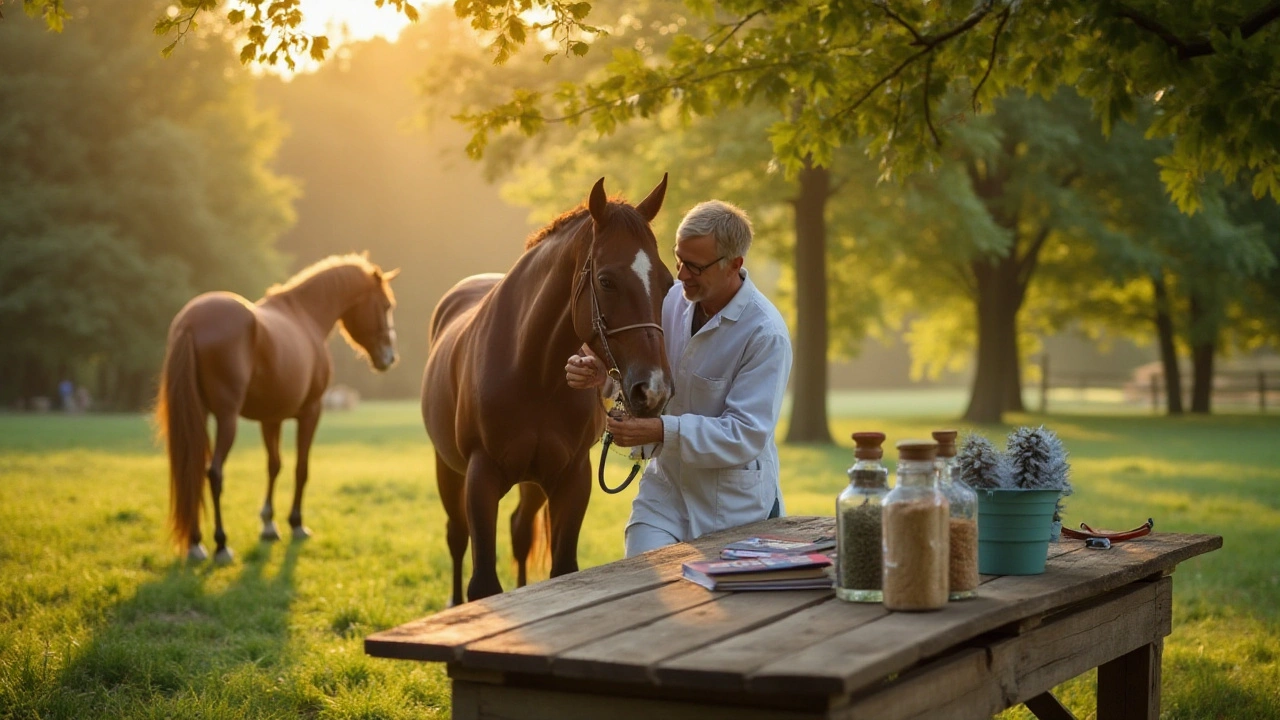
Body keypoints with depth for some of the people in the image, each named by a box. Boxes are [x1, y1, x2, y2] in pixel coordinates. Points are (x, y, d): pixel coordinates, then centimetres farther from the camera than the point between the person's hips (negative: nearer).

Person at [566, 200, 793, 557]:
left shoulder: (766, 334, -20)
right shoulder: (671, 297, -3)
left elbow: (746, 436, -23)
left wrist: (662, 431, -32)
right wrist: (601, 373, -13)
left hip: (734, 504, -4)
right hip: (665, 485, 4)